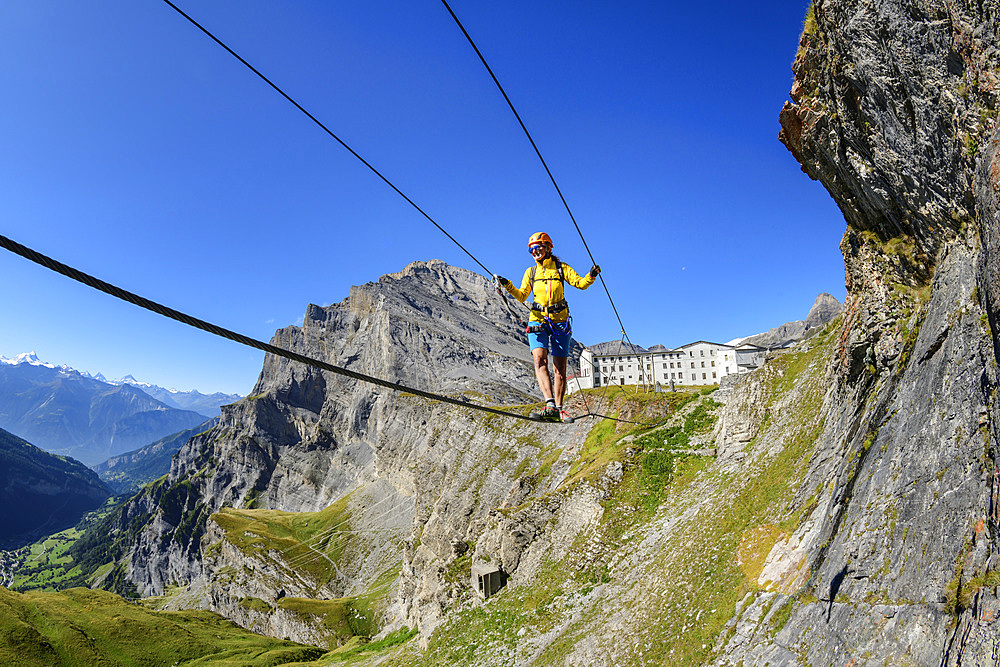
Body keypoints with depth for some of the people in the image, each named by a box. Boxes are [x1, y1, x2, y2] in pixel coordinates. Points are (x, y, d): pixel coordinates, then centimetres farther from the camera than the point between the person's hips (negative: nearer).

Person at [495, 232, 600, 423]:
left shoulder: (561, 268, 8)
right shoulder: (530, 272, 15)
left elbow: (581, 283, -2)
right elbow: (521, 297, 9)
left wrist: (592, 275, -21)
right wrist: (508, 286, -6)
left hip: (560, 321, -1)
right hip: (538, 320, 1)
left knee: (560, 367, 0)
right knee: (539, 359, -22)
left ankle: (559, 409, 8)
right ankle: (550, 406, -32)